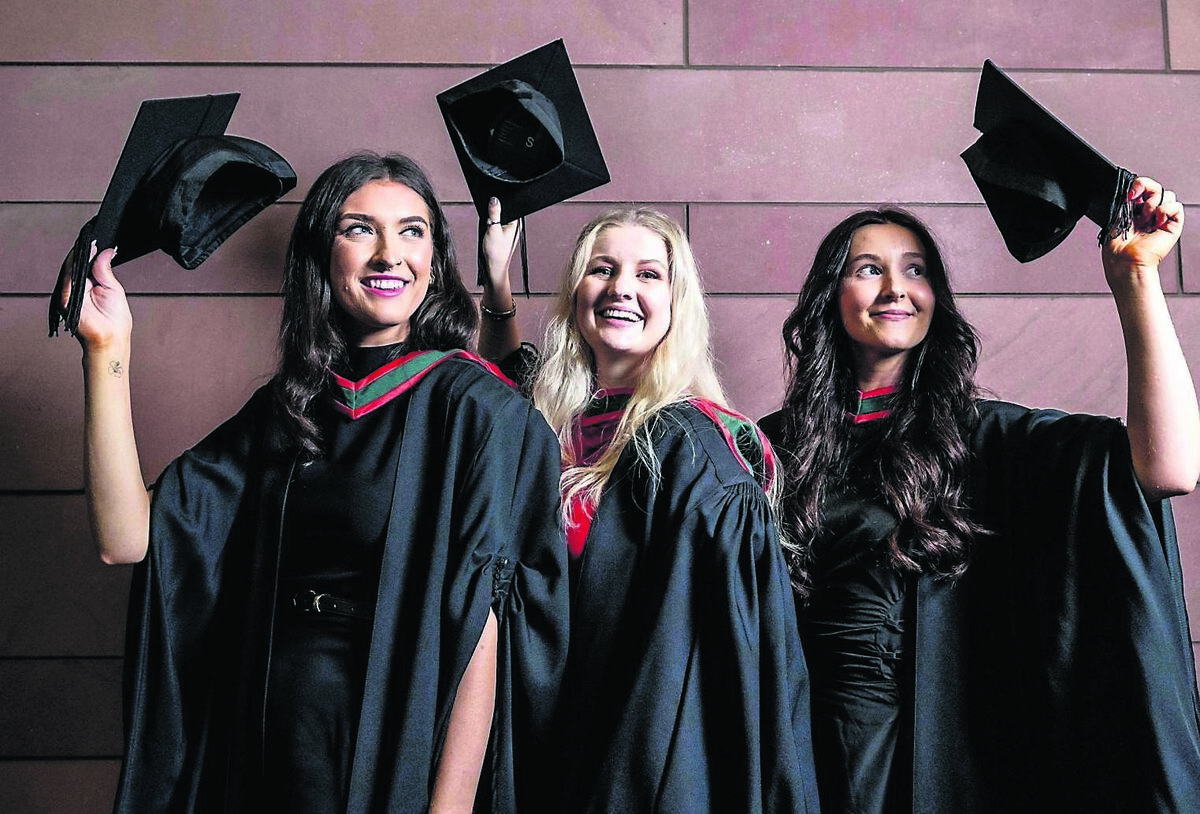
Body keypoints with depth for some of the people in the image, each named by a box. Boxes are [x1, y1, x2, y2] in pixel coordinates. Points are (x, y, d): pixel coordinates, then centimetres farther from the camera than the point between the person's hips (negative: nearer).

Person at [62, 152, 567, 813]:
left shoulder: (475, 406, -13)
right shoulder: (287, 407, 3)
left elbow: (482, 625, -17)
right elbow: (128, 537, -6)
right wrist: (106, 348, -9)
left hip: (398, 752, -5)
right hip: (272, 745, 5)